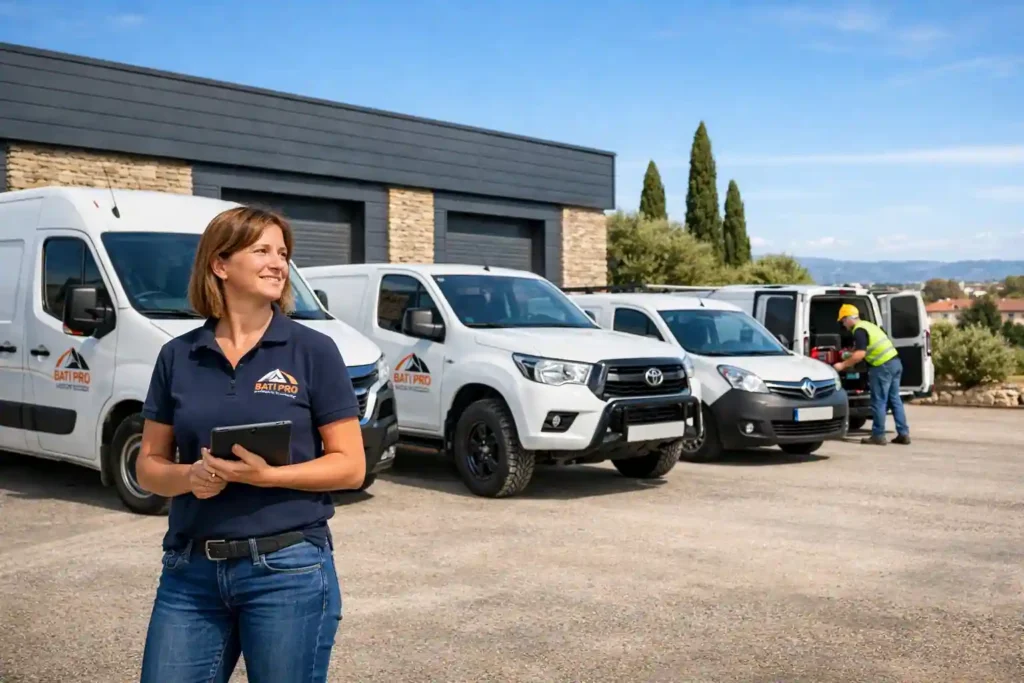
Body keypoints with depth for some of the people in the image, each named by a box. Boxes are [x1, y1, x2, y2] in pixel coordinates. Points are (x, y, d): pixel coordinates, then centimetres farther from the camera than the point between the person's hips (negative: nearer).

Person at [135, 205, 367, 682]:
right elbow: (149, 465, 9)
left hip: (290, 569, -2)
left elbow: (350, 466, -5)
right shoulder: (177, 356, 5)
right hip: (189, 573, 3)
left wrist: (267, 475, -19)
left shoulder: (313, 351, -4)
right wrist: (189, 476, -12)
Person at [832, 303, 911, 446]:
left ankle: (878, 436, 3)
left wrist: (843, 365, -12)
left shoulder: (859, 330, -10)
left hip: (883, 366, -9)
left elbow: (860, 354, -19)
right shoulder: (868, 325, 21)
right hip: (895, 362, 9)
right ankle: (903, 434, 13)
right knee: (894, 399, 13)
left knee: (879, 402, -2)